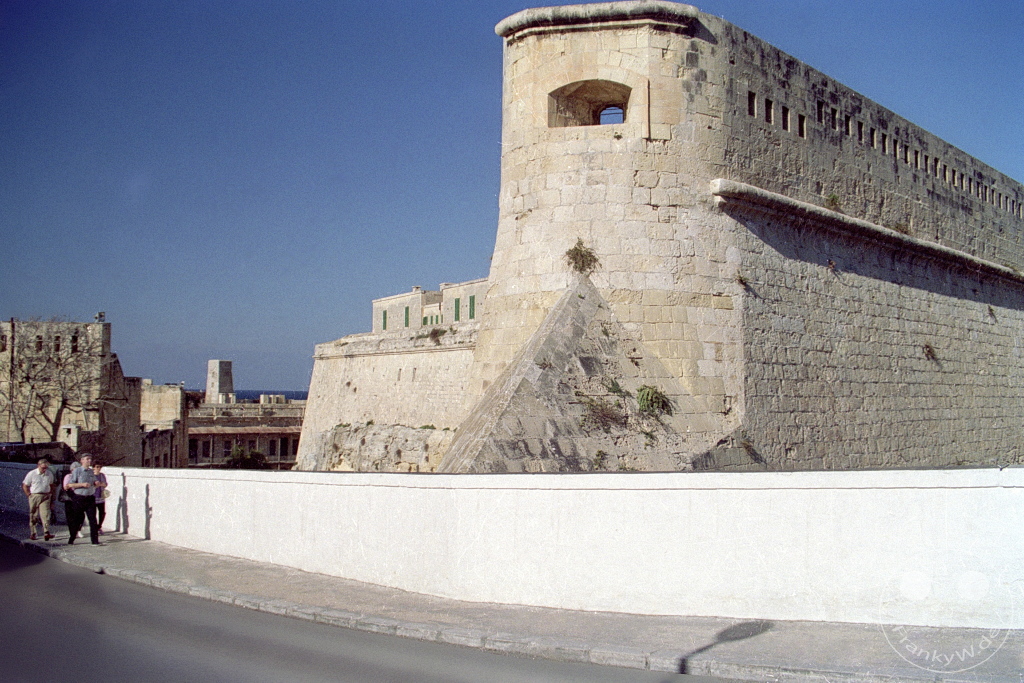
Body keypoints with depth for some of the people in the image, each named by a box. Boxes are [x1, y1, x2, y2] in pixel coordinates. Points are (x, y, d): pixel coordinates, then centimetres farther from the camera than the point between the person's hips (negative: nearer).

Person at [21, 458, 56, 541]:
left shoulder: (49, 474, 8)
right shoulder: (32, 474, -2)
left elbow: (52, 485, 23)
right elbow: (24, 486, 3)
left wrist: (50, 493, 12)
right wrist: (29, 495, -4)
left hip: (45, 496, 1)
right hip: (34, 496, -1)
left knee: (45, 514, -12)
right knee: (33, 516, 5)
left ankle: (46, 533, -20)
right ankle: (32, 533, 15)